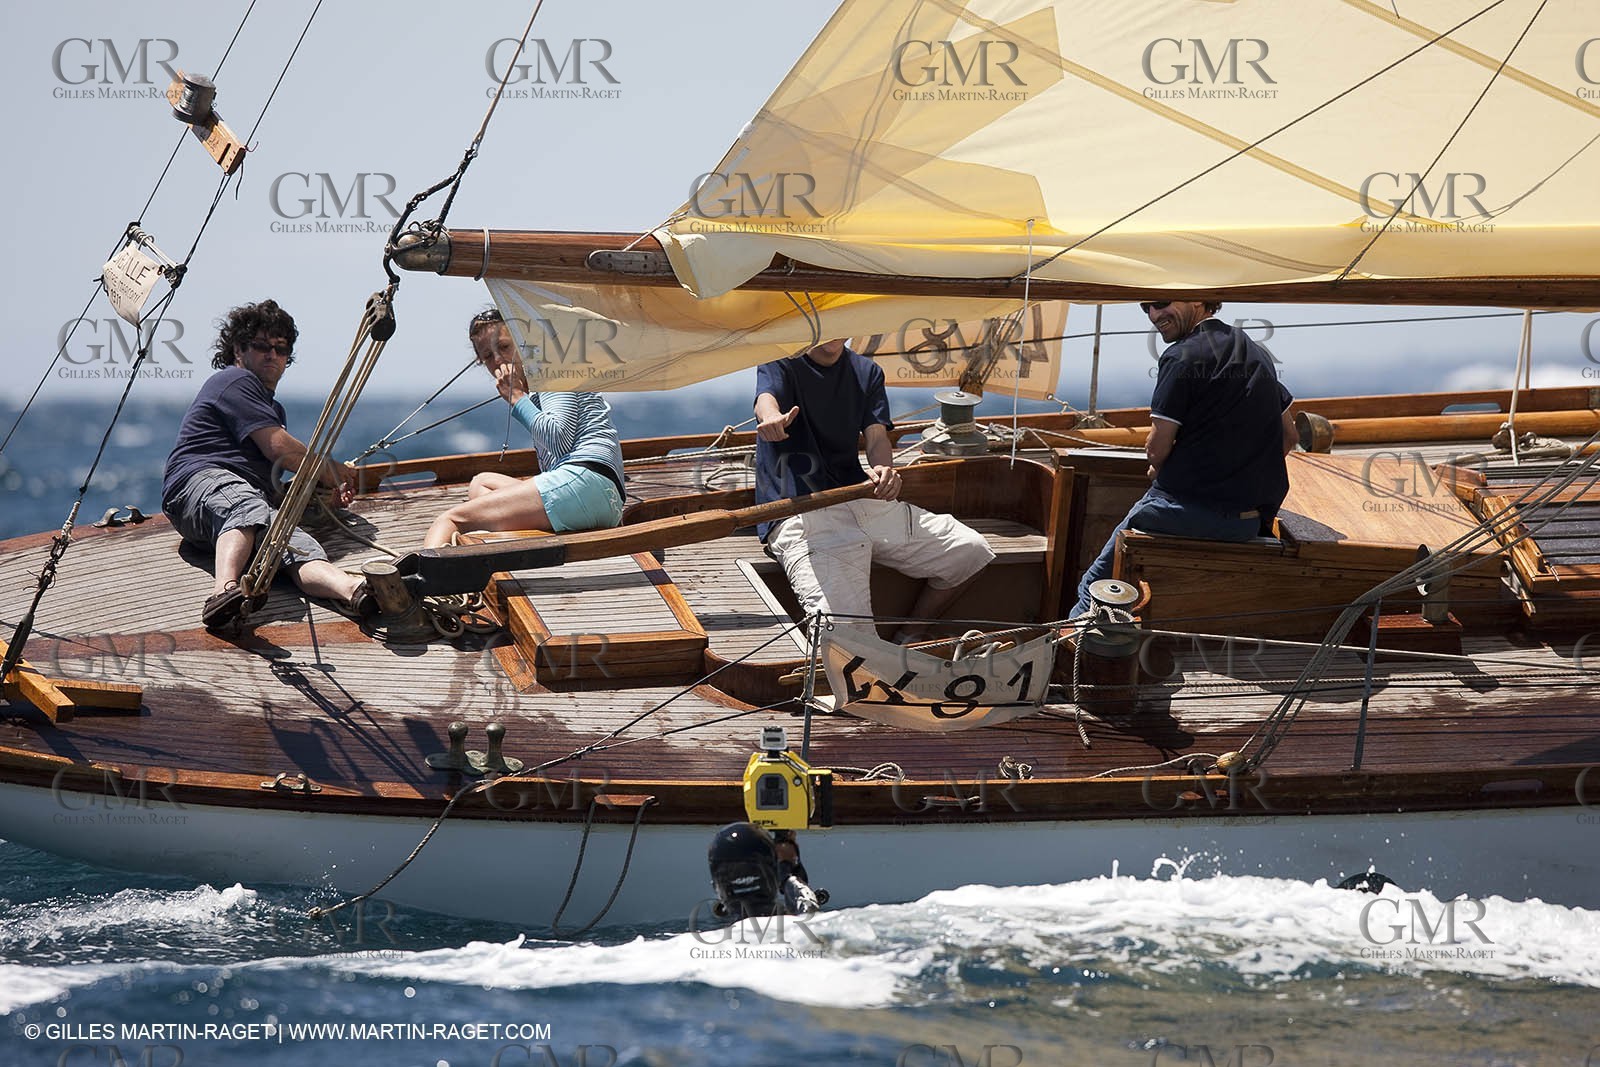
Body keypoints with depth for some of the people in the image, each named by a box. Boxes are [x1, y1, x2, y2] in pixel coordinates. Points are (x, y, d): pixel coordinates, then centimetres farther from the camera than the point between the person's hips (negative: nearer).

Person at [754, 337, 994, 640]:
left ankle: (908, 639, 14)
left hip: (864, 503, 6)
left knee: (972, 551, -1)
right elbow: (766, 397, -23)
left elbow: (876, 436, 3)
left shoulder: (867, 372, 17)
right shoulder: (780, 364, 1)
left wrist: (883, 470, -23)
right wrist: (772, 418, -50)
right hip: (798, 514, -6)